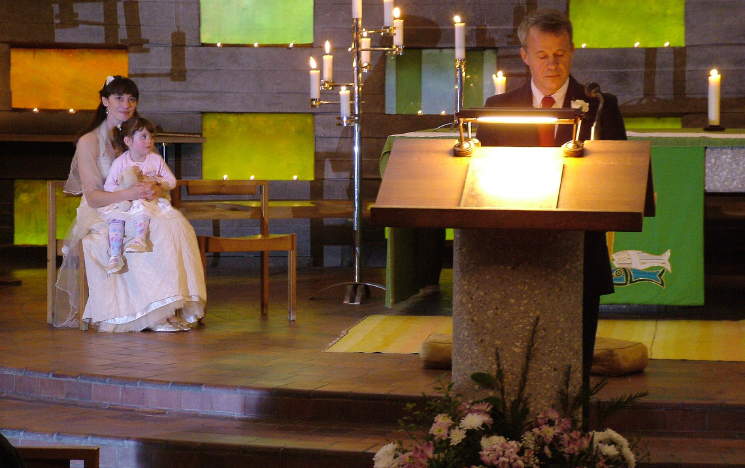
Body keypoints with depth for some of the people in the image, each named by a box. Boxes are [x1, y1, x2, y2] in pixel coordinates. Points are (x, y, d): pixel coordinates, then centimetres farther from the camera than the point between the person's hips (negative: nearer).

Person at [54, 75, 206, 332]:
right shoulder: (89, 142, -4)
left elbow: (159, 183, 10)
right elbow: (92, 197, -11)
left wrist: (156, 190, -16)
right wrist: (129, 194, -28)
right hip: (100, 215, -4)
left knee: (173, 224, -27)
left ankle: (170, 309, -30)